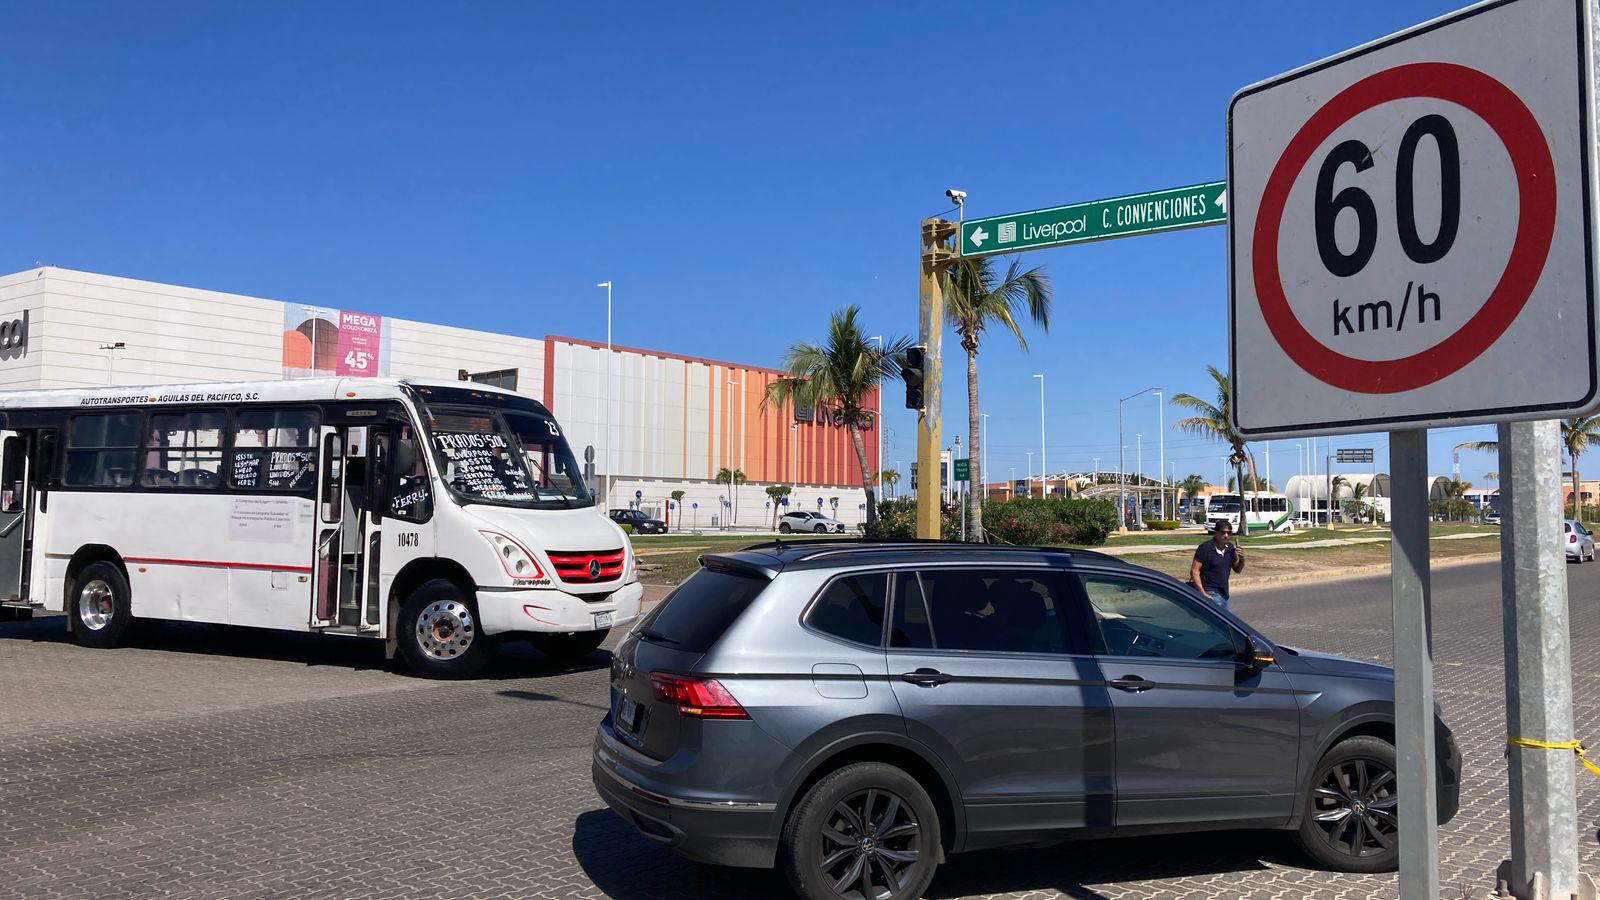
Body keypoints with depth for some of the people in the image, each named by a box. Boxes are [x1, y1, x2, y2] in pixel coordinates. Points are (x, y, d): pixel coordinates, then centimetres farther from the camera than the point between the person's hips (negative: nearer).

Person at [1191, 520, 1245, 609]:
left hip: (1224, 593, 8)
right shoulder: (1205, 548, -13)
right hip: (1210, 593, -8)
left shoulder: (1230, 547, 7)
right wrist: (1203, 594, -20)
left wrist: (1242, 558, -6)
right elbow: (1194, 571, -15)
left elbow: (1237, 570, 17)